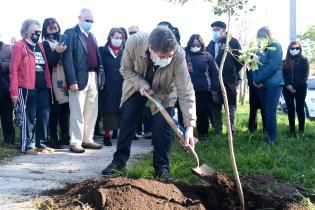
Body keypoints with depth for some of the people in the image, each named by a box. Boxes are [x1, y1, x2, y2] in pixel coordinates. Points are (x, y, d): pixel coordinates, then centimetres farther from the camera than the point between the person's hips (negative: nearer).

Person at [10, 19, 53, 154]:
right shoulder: (19, 46, -4)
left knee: (44, 115, 8)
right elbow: (14, 70, -8)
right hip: (27, 88, -6)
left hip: (43, 87, 7)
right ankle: (28, 145, 9)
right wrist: (14, 91, -13)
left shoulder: (40, 46, 17)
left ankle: (41, 143, 19)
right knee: (29, 117, 0)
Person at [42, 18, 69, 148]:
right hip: (55, 81, -6)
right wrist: (57, 52, -23)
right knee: (55, 111, -6)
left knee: (65, 110, 9)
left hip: (65, 80, 6)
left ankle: (64, 136, 18)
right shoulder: (46, 44, -1)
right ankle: (53, 139, 0)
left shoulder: (62, 41, 18)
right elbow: (48, 63, -11)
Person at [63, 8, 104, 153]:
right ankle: (75, 142, 6)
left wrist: (100, 75, 7)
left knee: (92, 111, 11)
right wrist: (72, 80, -18)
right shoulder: (70, 33, -4)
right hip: (80, 78, -7)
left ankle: (87, 140, 22)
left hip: (93, 77, 7)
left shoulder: (91, 35, 19)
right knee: (77, 112, -1)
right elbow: (68, 58, -11)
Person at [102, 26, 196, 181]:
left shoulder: (178, 55, -39)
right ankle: (119, 161, 21)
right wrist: (141, 84, -31)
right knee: (127, 122, 6)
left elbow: (186, 92, -35)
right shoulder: (134, 42, -36)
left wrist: (190, 126, -41)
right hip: (136, 86, 2)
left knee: (162, 127, -12)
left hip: (163, 92, -1)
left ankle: (162, 168, 4)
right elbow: (126, 69, -15)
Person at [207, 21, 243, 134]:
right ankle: (217, 131, 19)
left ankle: (232, 130, 9)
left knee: (231, 106, 2)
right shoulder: (211, 44, 12)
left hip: (229, 81, -5)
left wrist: (233, 72, -11)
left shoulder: (232, 42, -2)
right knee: (215, 106, 10)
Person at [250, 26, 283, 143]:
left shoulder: (275, 47, -7)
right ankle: (267, 135, 20)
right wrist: (255, 79, -8)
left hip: (273, 85, -7)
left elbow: (272, 67, -17)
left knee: (270, 112, -7)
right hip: (262, 85, 7)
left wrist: (258, 79, -14)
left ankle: (272, 139, 1)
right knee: (265, 111, 10)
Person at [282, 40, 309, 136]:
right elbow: (283, 75, 6)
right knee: (290, 109, 5)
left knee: (299, 109, -2)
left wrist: (295, 86, -13)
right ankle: (292, 130, 9)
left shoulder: (304, 60, 2)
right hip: (287, 89, 3)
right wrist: (288, 85, -11)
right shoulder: (285, 62, 12)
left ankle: (301, 130, 3)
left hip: (300, 89, -3)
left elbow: (305, 75, -6)